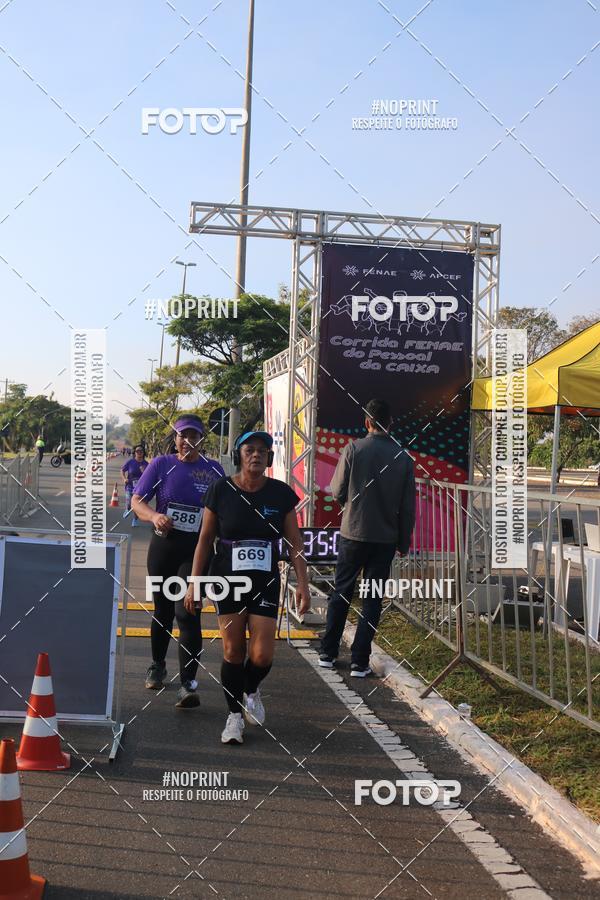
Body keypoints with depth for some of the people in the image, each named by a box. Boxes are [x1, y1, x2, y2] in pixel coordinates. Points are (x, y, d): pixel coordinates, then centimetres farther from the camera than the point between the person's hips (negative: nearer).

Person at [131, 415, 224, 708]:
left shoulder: (213, 470, 4)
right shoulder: (161, 464, 2)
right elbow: (137, 501, -1)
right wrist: (154, 516, -21)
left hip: (196, 549, -1)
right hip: (163, 545, 2)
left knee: (187, 612, -13)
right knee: (162, 610, 16)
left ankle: (188, 684, -13)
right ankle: (157, 666, 39)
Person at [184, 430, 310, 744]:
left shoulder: (281, 493, -1)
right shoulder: (220, 491, -4)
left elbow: (294, 542, 3)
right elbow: (205, 539, 2)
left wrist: (302, 584, -3)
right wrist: (194, 583, -1)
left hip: (266, 582, 1)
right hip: (227, 580, -1)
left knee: (262, 655, -6)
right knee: (233, 651, 0)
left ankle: (251, 690, 29)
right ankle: (235, 715, 20)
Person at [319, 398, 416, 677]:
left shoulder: (353, 449, -8)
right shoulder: (403, 457, -2)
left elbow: (337, 491, -2)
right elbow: (408, 506, 1)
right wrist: (404, 542, 11)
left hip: (353, 533, -1)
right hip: (386, 539, 1)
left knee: (341, 593, 13)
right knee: (372, 600, 7)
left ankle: (328, 654, 19)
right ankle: (359, 662, 8)